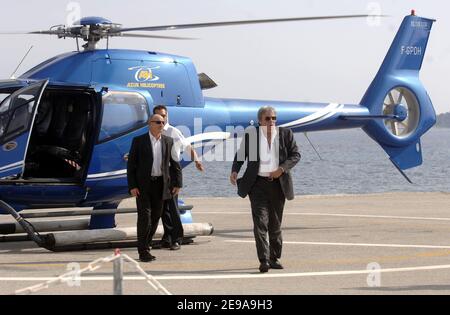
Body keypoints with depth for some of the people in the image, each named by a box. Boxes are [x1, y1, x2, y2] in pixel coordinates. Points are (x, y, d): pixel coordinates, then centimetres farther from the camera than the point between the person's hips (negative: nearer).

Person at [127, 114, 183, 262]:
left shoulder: (168, 141, 6)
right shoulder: (139, 141, -4)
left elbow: (175, 163, 8)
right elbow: (131, 164, -4)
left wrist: (178, 183, 0)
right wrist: (132, 186, -11)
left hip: (160, 184, 4)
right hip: (142, 184, -4)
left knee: (155, 217, 7)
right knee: (144, 216, -10)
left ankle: (145, 246, 20)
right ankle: (143, 251, -8)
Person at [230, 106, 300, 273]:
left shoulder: (285, 134, 4)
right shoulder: (251, 134, 1)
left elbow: (295, 155, 5)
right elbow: (241, 154, 11)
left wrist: (282, 169, -10)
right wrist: (235, 170, -5)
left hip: (278, 184, 2)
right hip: (258, 184, -2)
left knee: (275, 224, 11)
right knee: (260, 222, -11)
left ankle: (275, 258, 23)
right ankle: (264, 260, -13)